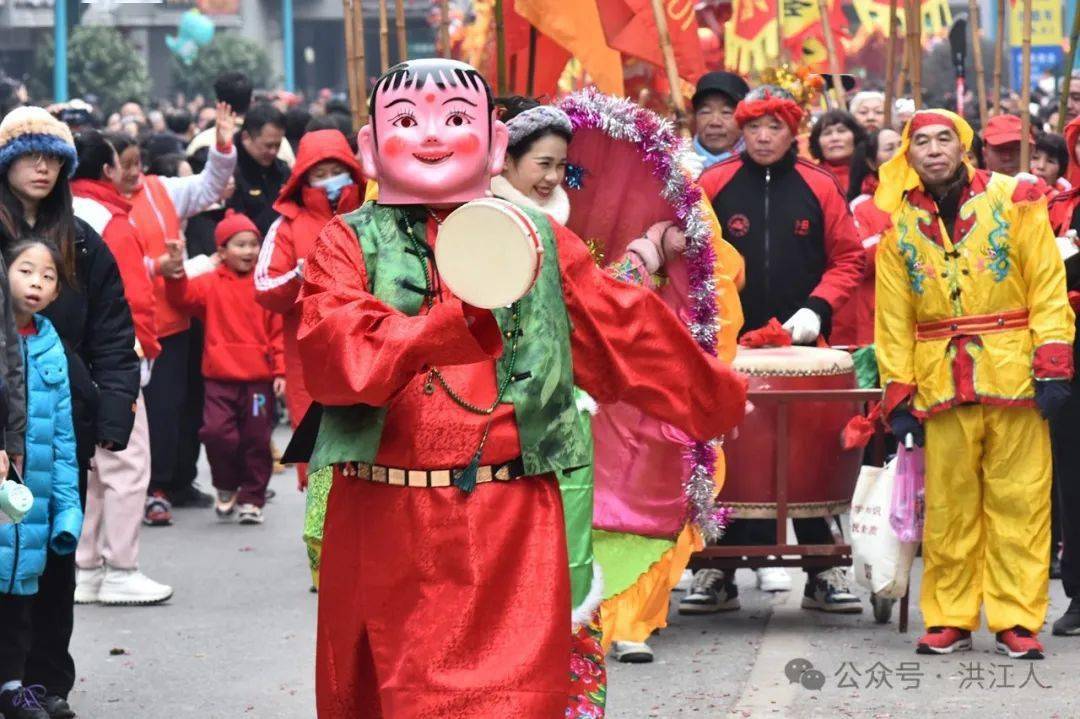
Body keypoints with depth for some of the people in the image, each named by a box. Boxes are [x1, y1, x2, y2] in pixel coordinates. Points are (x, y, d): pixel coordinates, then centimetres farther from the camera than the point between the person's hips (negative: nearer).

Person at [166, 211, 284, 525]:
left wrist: (280, 370, -1)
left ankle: (251, 499, 18)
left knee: (256, 440, 4)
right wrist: (176, 269, -27)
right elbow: (183, 296, -10)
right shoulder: (211, 284, 4)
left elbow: (278, 330, 3)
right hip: (220, 377, 0)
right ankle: (227, 488, 12)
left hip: (259, 378, 1)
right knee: (217, 431, -13)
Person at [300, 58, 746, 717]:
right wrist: (457, 320, -27)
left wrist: (719, 399, 25)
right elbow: (335, 350, -15)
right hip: (384, 531, 0)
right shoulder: (350, 245, 4)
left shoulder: (541, 243, 9)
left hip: (512, 534, 0)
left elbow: (628, 335, 18)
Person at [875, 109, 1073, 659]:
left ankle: (1017, 621, 4)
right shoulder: (899, 222, 9)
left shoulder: (1014, 201, 2)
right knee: (947, 507, 4)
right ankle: (949, 620, 12)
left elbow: (1048, 288, -1)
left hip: (1013, 374, -2)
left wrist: (1051, 367, -9)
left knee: (1018, 501, -2)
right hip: (941, 381, 2)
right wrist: (898, 397, 5)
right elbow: (893, 316, 10)